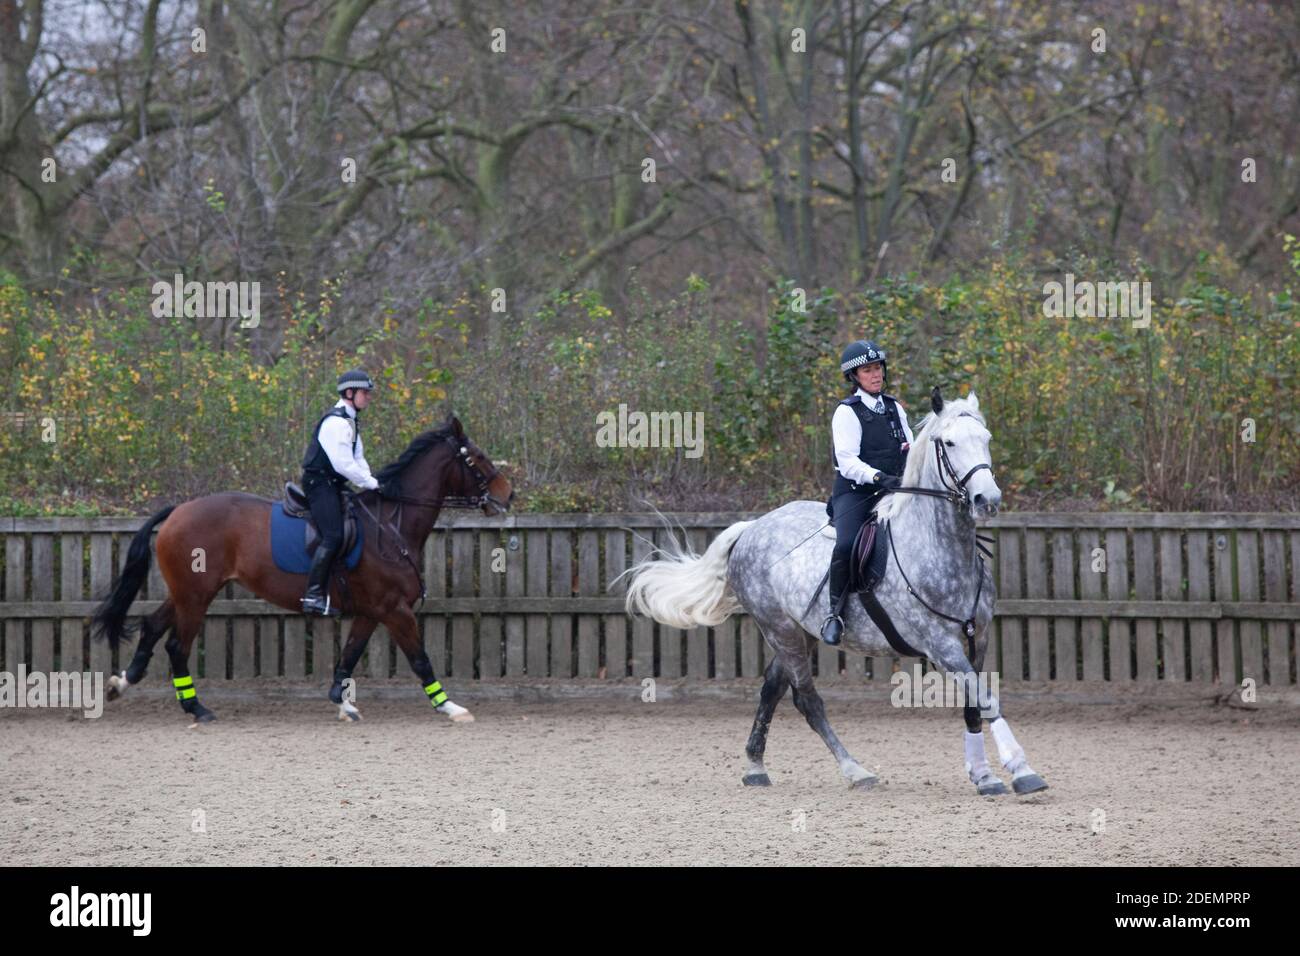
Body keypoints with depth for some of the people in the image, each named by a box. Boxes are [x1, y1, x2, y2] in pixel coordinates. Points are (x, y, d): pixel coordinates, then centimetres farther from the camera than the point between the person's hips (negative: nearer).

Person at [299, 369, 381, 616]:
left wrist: (371, 482, 2)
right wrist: (371, 483, -15)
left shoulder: (350, 422, 17)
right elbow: (343, 464, -22)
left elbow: (357, 459, 18)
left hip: (332, 484, 11)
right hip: (320, 482, -11)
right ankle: (313, 595, -25)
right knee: (333, 536, -21)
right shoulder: (336, 422, -17)